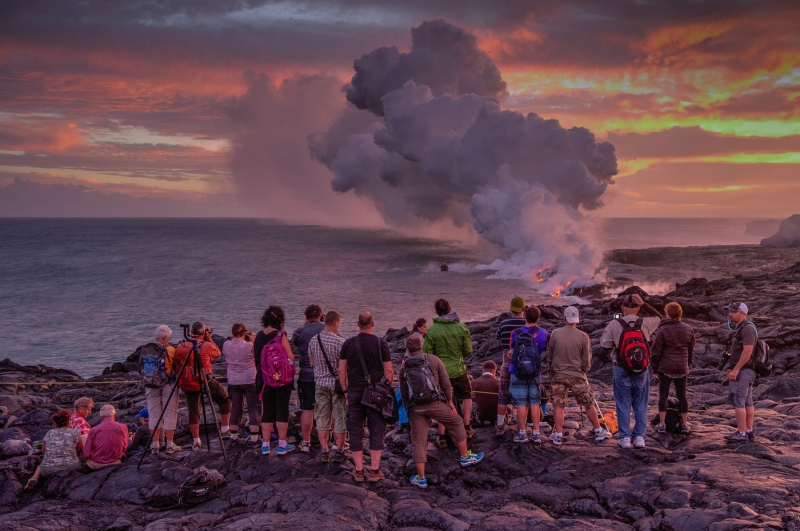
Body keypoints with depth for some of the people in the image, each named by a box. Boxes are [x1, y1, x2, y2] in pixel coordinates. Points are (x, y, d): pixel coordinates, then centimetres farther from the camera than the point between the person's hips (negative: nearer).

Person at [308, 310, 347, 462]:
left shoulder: (313, 341, 1)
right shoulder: (339, 341, -16)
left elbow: (312, 362, 11)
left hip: (320, 383, 5)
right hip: (337, 383, -4)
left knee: (322, 417, 11)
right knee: (340, 418, 5)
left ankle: (324, 451, 14)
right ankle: (339, 452, 9)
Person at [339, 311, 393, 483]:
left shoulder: (348, 344, 1)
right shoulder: (381, 344, -6)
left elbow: (341, 370, 3)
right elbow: (388, 371, -5)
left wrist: (345, 389, 13)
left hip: (354, 393, 2)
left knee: (356, 432, 8)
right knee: (376, 432, 6)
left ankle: (359, 471, 11)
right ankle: (375, 471, 8)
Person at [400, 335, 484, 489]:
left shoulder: (404, 367, 10)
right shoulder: (434, 360, 3)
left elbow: (403, 392, 13)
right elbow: (445, 383, 1)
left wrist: (408, 408, 23)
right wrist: (450, 402, 8)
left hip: (415, 407, 2)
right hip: (434, 403, -2)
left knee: (418, 440, 7)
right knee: (456, 423, 20)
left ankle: (421, 478, 7)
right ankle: (466, 457, 30)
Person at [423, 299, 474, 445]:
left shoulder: (432, 331, -13)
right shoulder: (462, 328, -8)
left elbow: (427, 354, -9)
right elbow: (468, 351, -2)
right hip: (459, 370, 1)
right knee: (466, 396, 25)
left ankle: (442, 437, 11)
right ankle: (467, 428, 23)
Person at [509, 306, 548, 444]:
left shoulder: (516, 333, -11)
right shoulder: (543, 333, -3)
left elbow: (512, 349, -1)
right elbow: (548, 347, 13)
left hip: (518, 372, -2)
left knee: (521, 404, 3)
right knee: (535, 403, 9)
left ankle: (522, 434, 7)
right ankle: (536, 433, 12)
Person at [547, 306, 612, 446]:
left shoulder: (555, 333, -6)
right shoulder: (583, 336, -8)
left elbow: (550, 355, 4)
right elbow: (587, 360, -2)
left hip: (558, 375, 1)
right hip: (577, 375, 0)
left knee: (558, 406, 7)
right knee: (589, 404, 12)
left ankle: (557, 436, 9)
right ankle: (598, 432, 21)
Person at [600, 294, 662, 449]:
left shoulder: (614, 324, -10)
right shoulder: (645, 323, -3)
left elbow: (605, 344, -8)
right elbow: (658, 317, 18)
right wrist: (644, 304, 13)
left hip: (622, 369, -1)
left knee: (623, 404, 5)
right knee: (640, 405, 10)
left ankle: (624, 437, 6)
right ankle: (639, 436, 12)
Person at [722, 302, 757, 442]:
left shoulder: (747, 328, -15)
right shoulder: (740, 329, 17)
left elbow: (747, 351, -23)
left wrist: (735, 370, -23)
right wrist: (731, 368, 14)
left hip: (743, 371, -10)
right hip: (744, 371, 10)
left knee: (738, 401, -10)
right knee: (747, 402, 11)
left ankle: (741, 434, -10)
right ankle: (749, 431, 14)